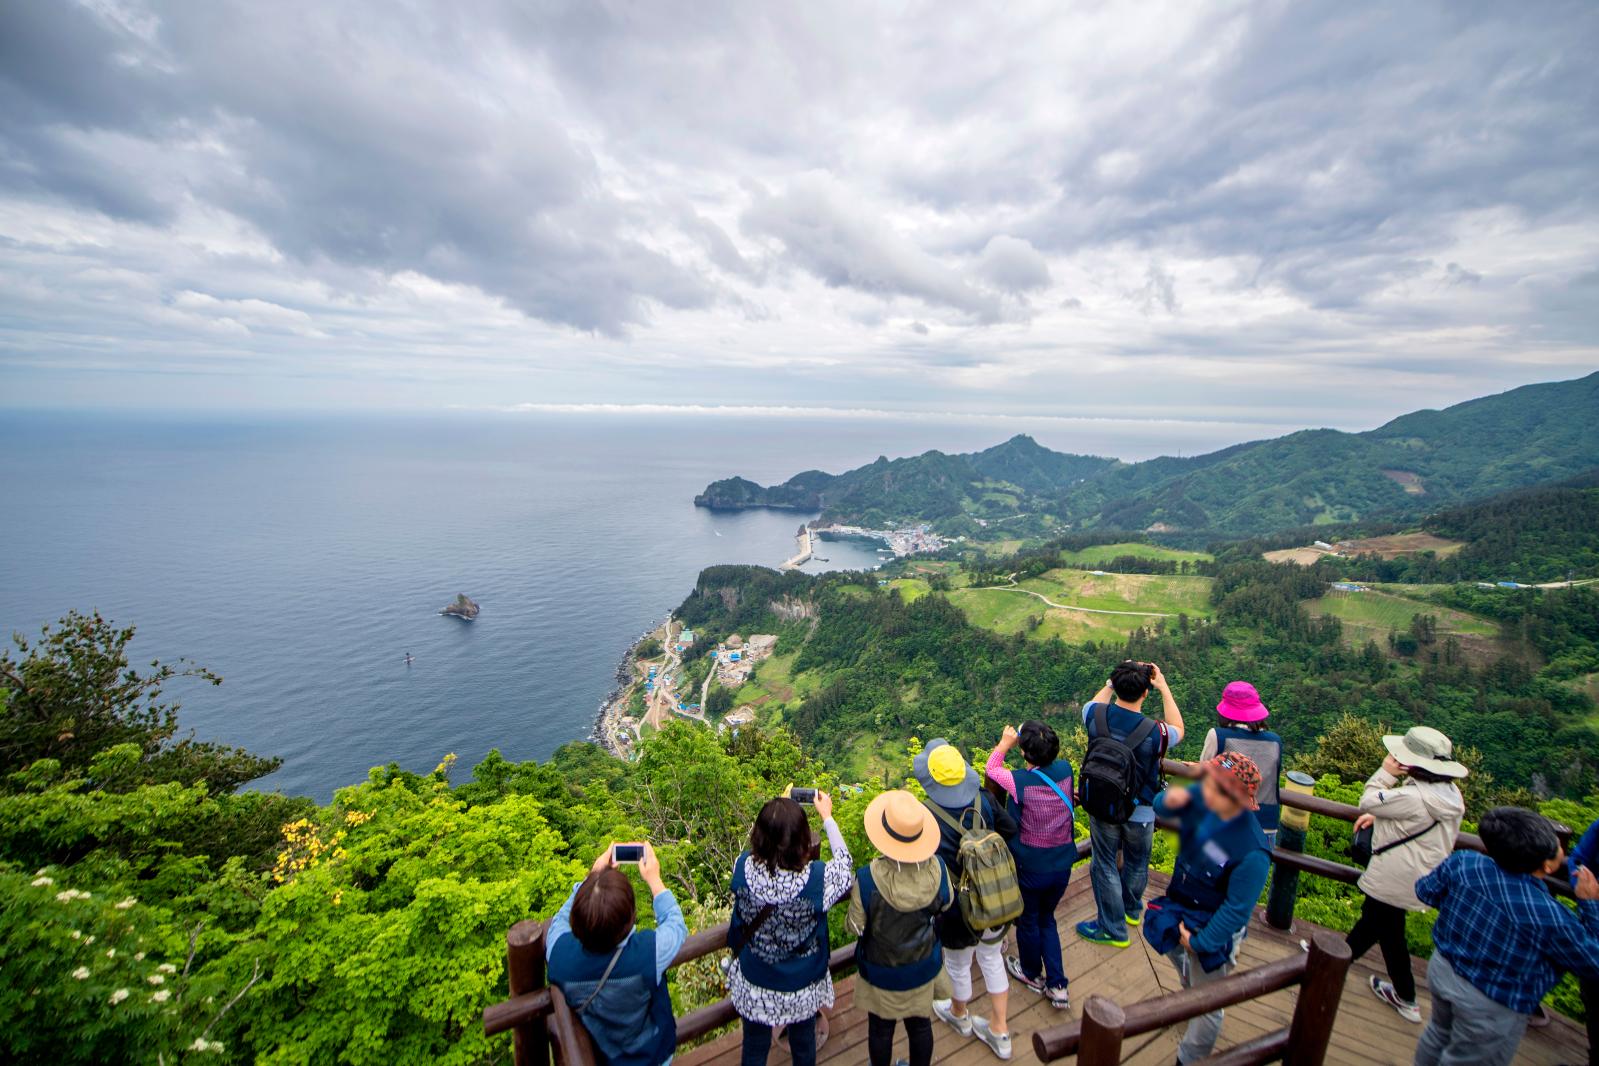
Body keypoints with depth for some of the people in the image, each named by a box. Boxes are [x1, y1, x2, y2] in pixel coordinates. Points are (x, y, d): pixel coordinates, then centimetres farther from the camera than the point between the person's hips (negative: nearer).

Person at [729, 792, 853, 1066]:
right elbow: (844, 862, -11)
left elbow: (759, 845, -4)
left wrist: (775, 811, 5)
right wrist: (827, 817, 1)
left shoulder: (742, 867, -29)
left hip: (754, 985, 1)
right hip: (803, 989, -1)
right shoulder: (818, 878, -34)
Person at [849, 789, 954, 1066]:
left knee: (880, 1029, 24)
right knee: (920, 1024, 27)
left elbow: (855, 927, -19)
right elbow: (946, 903, -4)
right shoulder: (936, 869, -26)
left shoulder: (867, 879, -35)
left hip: (881, 972, -2)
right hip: (924, 967, 3)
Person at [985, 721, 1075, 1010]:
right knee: (1047, 919, 26)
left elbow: (991, 769, -8)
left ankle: (1033, 975, 44)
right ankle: (1057, 985, 26)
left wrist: (1005, 743, 2)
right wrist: (1040, 740, 0)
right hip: (1062, 864, 4)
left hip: (1029, 868, -4)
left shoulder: (1020, 781, -29)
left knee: (1028, 921, 22)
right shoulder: (1065, 770, -17)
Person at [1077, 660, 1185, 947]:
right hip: (1140, 812, 0)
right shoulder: (1155, 732, -27)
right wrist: (1164, 687, -3)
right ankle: (1132, 910, 50)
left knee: (1105, 866, 16)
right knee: (1136, 864, 26)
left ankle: (1114, 929, 29)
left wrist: (1112, 682, 6)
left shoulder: (1096, 715, -22)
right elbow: (1178, 730, 0)